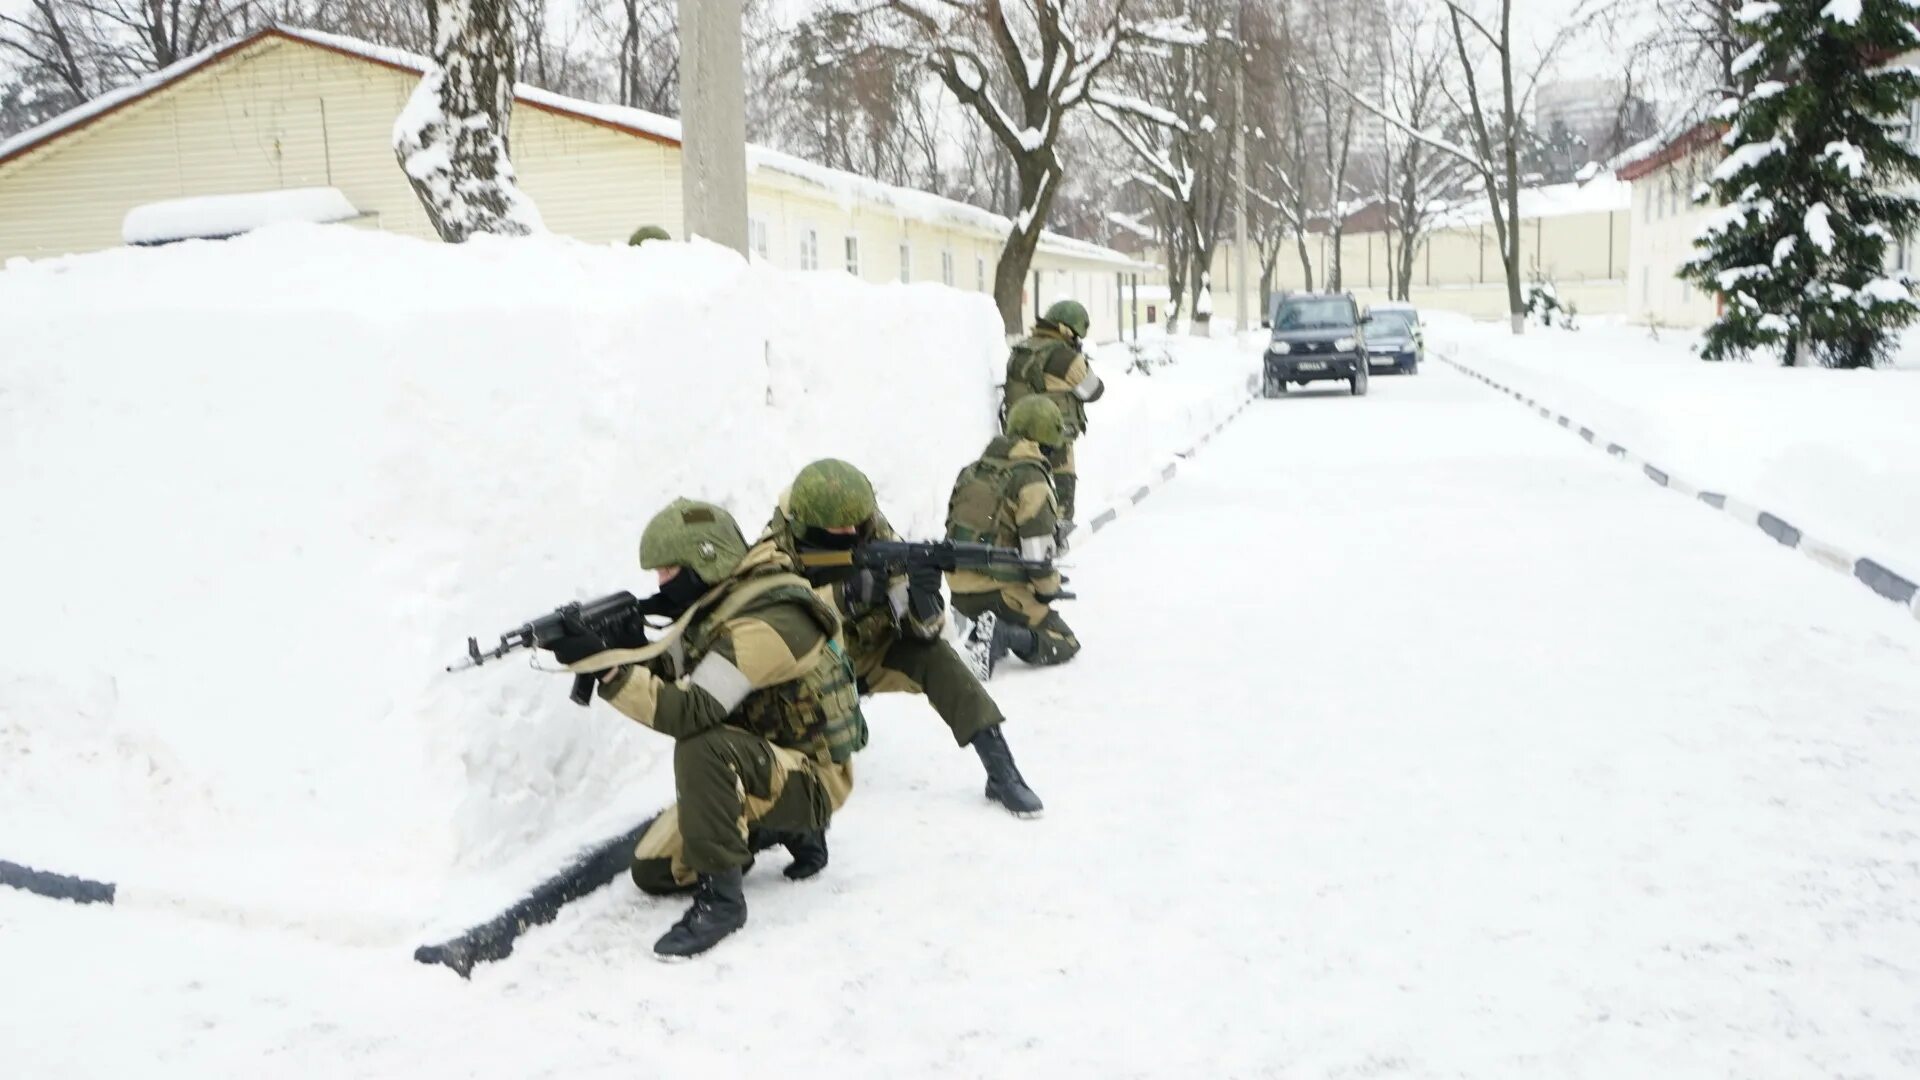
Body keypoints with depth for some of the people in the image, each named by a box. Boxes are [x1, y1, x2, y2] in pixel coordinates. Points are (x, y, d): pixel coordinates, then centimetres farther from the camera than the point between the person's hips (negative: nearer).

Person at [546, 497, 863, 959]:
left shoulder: (765, 623, -27)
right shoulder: (719, 602, 3)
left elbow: (687, 713, -35)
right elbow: (669, 676, 2)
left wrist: (604, 664, -34)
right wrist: (628, 644, -18)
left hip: (809, 782, -10)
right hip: (761, 767, 10)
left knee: (701, 747, -36)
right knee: (653, 872, 10)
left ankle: (720, 898, -24)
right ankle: (785, 832, 22)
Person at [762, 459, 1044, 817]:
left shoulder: (878, 539, -16)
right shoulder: (778, 547, -19)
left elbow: (925, 628, -18)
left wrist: (922, 593, -41)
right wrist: (844, 595, -44)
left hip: (875, 652, 1)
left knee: (932, 653, -25)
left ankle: (1001, 771, -23)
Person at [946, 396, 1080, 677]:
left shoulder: (975, 470, 9)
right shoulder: (1030, 479, -15)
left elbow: (955, 526, 16)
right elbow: (1038, 548, -17)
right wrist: (1048, 590, -2)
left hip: (959, 590, 7)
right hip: (998, 592, -7)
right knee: (1064, 644, 5)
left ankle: (981, 632, 6)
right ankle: (1002, 636, -20)